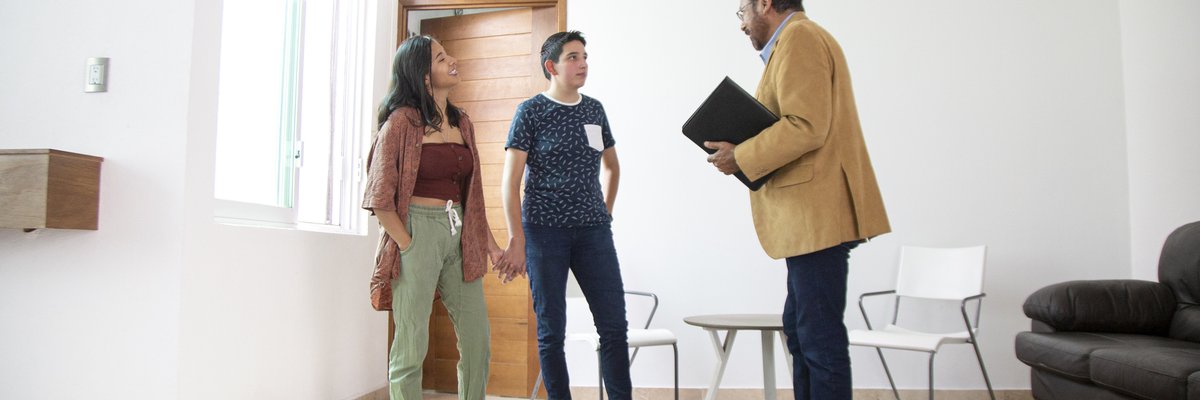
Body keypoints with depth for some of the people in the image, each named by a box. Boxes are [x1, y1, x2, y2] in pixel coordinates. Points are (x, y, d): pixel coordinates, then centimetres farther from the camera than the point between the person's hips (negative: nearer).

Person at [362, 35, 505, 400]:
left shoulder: (462, 122, 13)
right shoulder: (401, 121, -5)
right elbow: (380, 198, -9)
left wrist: (490, 243, 12)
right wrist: (408, 246, -12)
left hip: (459, 234, 6)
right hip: (417, 231, -6)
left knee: (478, 341, 8)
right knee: (412, 347, 0)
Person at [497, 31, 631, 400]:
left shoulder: (594, 109, 13)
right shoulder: (531, 111, -1)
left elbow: (611, 167, 26)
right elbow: (510, 180, -5)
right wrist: (517, 240, -11)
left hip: (594, 231, 4)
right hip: (545, 231, -4)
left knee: (615, 325, 0)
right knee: (551, 330, 3)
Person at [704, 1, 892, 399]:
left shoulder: (798, 37, -10)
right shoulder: (798, 40, 23)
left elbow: (807, 126, -21)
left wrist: (741, 157, -13)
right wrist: (745, 152, 12)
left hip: (816, 215, -11)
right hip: (809, 216, 11)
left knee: (820, 336, -6)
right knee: (801, 330, 16)